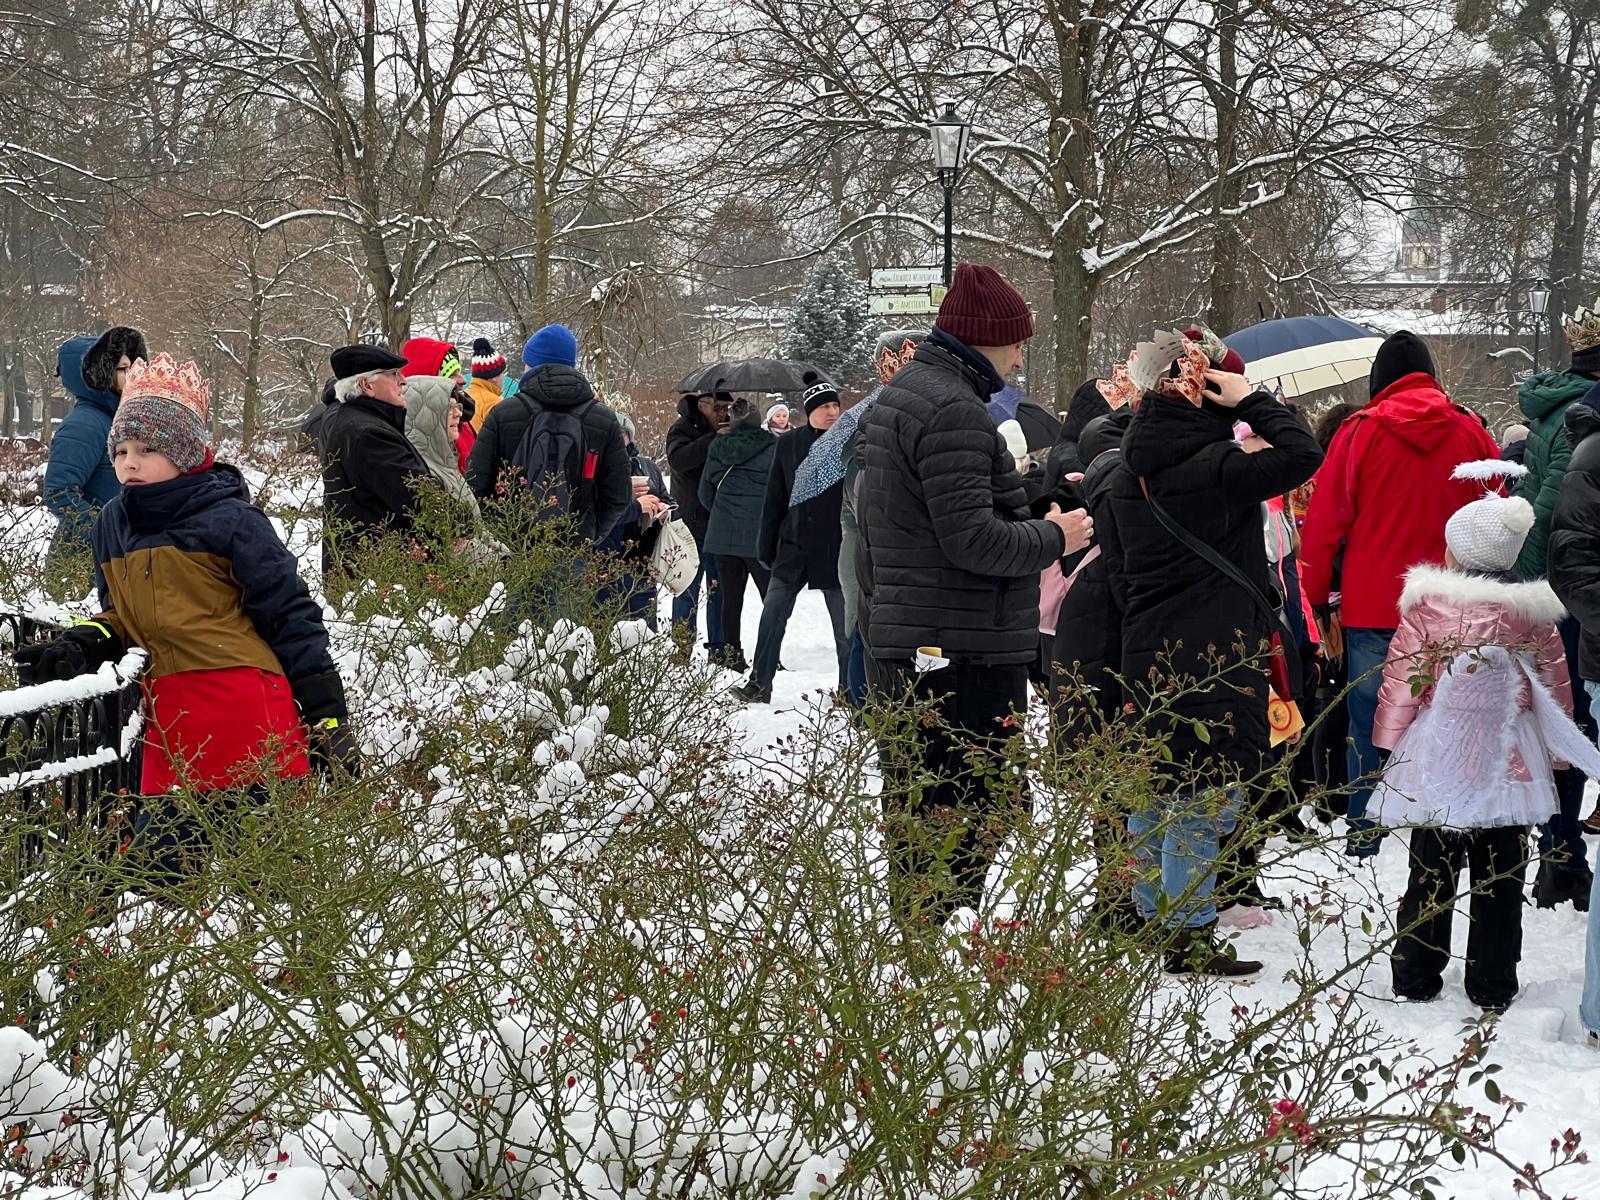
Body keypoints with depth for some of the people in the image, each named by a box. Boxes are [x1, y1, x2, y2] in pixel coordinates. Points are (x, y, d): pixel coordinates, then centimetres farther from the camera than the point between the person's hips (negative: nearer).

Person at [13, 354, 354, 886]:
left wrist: (327, 716, -7)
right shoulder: (113, 524, 12)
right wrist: (81, 648, 2)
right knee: (158, 865, 4)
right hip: (171, 725, 6)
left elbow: (290, 615, -5)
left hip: (250, 717, -6)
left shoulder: (228, 519, -7)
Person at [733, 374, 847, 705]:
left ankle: (849, 688, 16)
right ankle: (760, 683, 10)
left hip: (836, 550, -2)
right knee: (772, 615, 1)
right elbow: (774, 500, 7)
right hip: (794, 547, 2)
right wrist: (766, 547, 6)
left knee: (844, 624, 5)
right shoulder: (789, 445, 4)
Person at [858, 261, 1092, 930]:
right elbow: (971, 537, -21)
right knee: (971, 816, -7)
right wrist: (1054, 537, -8)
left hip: (901, 643, 11)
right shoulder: (953, 409, -16)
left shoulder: (895, 396, 18)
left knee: (914, 804, 14)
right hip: (965, 650, -10)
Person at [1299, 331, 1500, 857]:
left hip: (1371, 606, -2)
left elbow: (1325, 522, -3)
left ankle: (1362, 830, 9)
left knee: (1368, 719, 6)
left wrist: (1317, 595, 6)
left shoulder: (1361, 432, -4)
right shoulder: (1471, 434, 2)